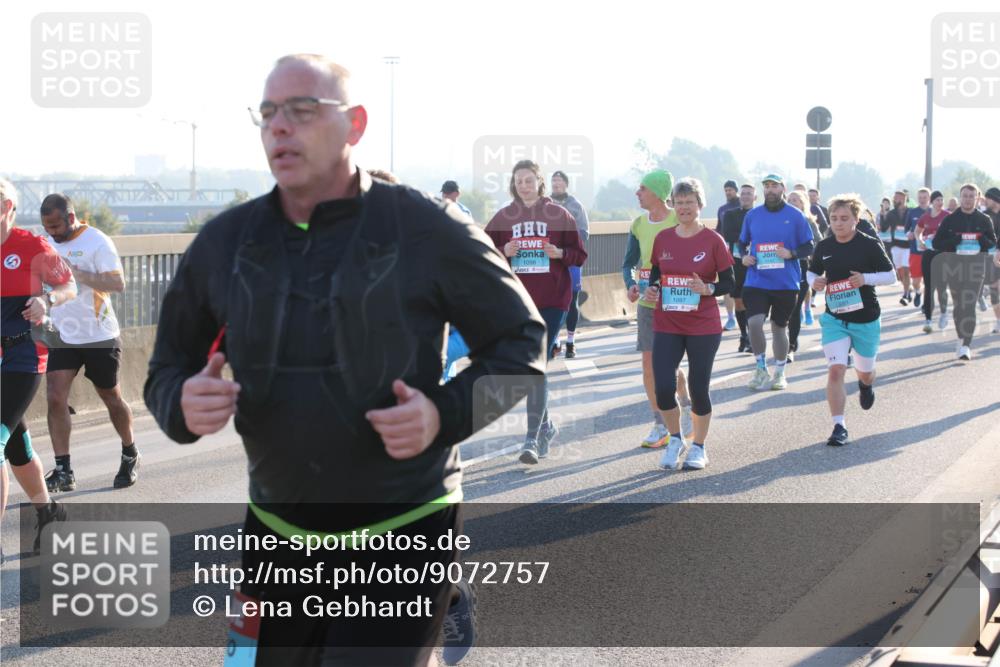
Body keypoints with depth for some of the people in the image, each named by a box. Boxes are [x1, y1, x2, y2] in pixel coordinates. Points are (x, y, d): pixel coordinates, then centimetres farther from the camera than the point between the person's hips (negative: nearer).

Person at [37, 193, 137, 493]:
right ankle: (63, 470, -8)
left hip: (100, 336, -5)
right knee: (55, 398, -10)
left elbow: (118, 283, -23)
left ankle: (130, 455, 32)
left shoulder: (97, 242, -13)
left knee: (111, 398, 9)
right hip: (63, 336, 5)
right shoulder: (48, 243, 6)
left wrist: (77, 274, -32)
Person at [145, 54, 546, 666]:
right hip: (277, 534, 5)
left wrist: (448, 413, -17)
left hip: (403, 535, -4)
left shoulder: (428, 230, -9)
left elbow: (522, 339, -1)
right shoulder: (225, 242, 1)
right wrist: (183, 406, -14)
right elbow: (169, 369, 10)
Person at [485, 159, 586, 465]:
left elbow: (579, 255, 5)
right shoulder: (503, 217, 8)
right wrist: (503, 252, -10)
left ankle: (533, 437, -11)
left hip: (551, 300, -3)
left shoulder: (558, 214, 2)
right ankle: (545, 424, 31)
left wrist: (559, 253, -15)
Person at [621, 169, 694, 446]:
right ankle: (660, 426, 12)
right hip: (646, 302, 5)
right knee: (649, 364, 3)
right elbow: (629, 263, 11)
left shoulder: (680, 222, -10)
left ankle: (686, 407, 26)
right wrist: (631, 284, -10)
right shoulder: (638, 224, 7)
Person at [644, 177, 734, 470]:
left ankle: (699, 447, 24)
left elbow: (729, 283, -3)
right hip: (666, 325, 3)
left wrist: (707, 288, -22)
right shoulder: (662, 239, 5)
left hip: (703, 327, -2)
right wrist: (651, 289, -4)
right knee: (663, 388, -7)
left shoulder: (713, 240, -5)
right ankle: (675, 440, 19)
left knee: (698, 389, 4)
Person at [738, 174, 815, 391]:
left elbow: (809, 247, 2)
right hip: (757, 281, 1)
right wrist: (744, 256, -3)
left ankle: (779, 373, 27)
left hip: (786, 283, -1)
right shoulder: (752, 215, 5)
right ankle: (761, 368, 3)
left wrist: (791, 253, -16)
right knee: (754, 322, -17)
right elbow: (742, 242, 17)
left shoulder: (795, 216, -1)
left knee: (779, 327, 10)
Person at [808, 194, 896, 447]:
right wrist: (815, 282, -10)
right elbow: (812, 272, 14)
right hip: (834, 318, 1)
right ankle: (839, 427, -13)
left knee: (865, 371, 17)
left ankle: (866, 385, 56)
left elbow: (891, 275, -6)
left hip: (866, 319, -1)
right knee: (835, 369, -16)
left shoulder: (870, 245, -10)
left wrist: (865, 278, -23)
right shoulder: (823, 247, -1)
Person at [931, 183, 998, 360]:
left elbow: (993, 243, 11)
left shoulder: (984, 220, 6)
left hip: (976, 267, -1)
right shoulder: (950, 219, 4)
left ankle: (966, 345, -11)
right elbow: (937, 243, 3)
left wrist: (982, 240, -12)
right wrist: (954, 241, -15)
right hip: (954, 266, 1)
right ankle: (962, 338, 28)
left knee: (969, 306, -10)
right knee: (958, 305, 10)